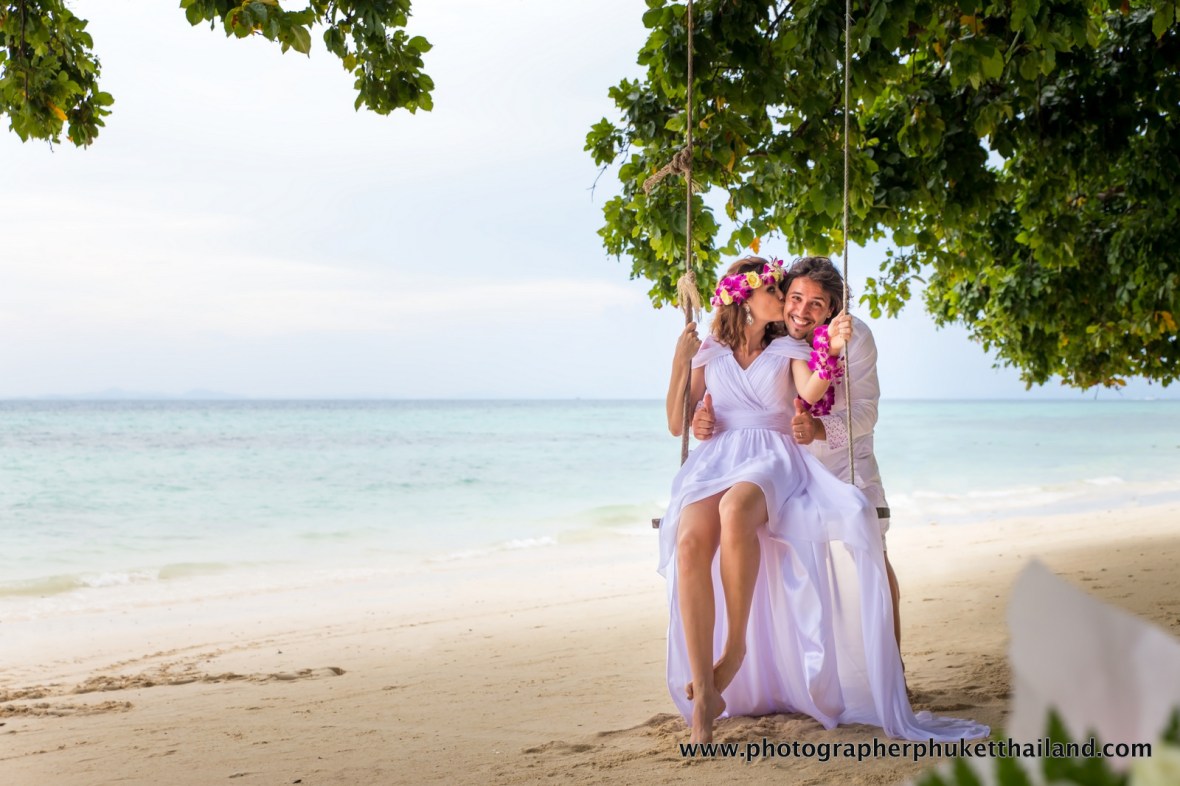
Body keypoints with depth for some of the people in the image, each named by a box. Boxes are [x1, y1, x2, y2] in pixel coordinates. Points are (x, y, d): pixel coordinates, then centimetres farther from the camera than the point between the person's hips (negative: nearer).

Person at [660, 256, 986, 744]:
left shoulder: (788, 350, 18)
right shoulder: (710, 354, 20)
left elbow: (810, 391, -5)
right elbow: (676, 424, 15)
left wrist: (832, 350, -21)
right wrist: (679, 362, 4)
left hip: (773, 462, -1)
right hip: (716, 461, 1)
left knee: (736, 507, -41)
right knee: (691, 542, -35)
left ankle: (736, 646, -28)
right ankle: (703, 694, -35)